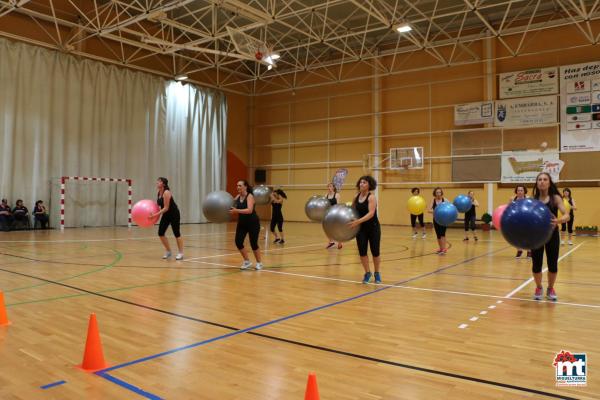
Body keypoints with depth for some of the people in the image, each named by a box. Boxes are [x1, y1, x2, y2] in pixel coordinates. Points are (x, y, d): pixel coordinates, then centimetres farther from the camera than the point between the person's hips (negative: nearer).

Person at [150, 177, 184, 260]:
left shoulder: (166, 193, -23)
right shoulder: (159, 193, 2)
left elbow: (166, 208, -26)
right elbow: (159, 205, 13)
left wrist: (155, 214, -29)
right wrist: (152, 212, -1)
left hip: (174, 214, -8)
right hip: (166, 215, 8)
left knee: (176, 233, -2)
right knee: (161, 233, 1)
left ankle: (181, 253, 9)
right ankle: (168, 251, 16)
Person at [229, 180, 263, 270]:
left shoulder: (250, 196, -19)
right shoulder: (237, 197, 1)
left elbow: (249, 210, -32)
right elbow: (231, 206, 1)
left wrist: (237, 210, -42)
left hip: (253, 223, -6)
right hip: (242, 223, 6)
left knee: (253, 243, -1)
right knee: (238, 242, -6)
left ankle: (259, 263, 21)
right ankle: (247, 261, 13)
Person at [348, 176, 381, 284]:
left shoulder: (371, 197, -16)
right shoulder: (356, 197, 1)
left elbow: (371, 213, -28)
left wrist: (358, 221, -39)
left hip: (373, 228, -4)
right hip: (361, 228, 4)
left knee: (375, 251, 6)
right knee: (362, 251, -2)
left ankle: (377, 273, 28)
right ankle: (367, 273, 18)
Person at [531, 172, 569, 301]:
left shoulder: (555, 198, -7)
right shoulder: (533, 199, -2)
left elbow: (567, 216, -16)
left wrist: (558, 220, -37)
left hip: (552, 235, -1)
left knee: (552, 264, 5)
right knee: (536, 264, 3)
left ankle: (550, 289, 31)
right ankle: (539, 288, 29)